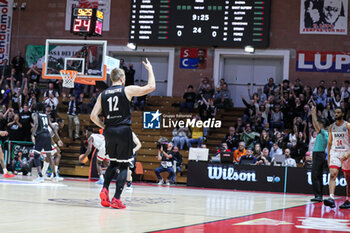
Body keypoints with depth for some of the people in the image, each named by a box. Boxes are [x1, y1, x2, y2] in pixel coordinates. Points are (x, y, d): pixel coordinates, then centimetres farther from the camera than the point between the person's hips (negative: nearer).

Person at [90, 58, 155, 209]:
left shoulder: (103, 94, 9)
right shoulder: (127, 90, -2)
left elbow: (93, 116, 4)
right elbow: (151, 87, 2)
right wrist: (150, 69, 14)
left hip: (109, 132, 4)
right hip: (123, 131, -4)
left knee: (113, 163, 22)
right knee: (123, 165, 3)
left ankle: (105, 190, 3)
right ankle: (116, 199, -4)